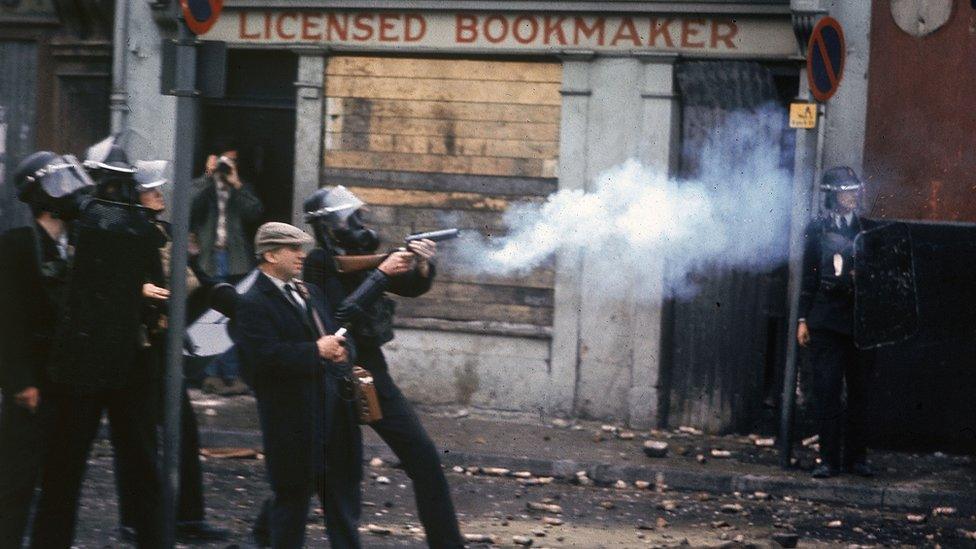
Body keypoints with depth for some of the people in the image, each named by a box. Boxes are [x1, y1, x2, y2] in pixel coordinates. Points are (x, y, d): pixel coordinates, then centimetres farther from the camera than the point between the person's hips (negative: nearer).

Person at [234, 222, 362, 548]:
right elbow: (265, 356, -22)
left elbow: (337, 336, 22)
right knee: (292, 497, 3)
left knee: (344, 496, 11)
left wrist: (342, 350, -2)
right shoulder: (252, 305, -9)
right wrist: (316, 351, -18)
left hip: (334, 410, 8)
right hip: (294, 421, -8)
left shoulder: (310, 293, 17)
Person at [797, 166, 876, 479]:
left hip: (861, 320, 2)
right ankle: (829, 459, 0)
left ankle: (856, 457, 13)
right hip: (826, 320, -2)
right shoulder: (818, 229, 5)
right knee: (827, 391, -4)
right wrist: (803, 319, 1)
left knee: (859, 391, 5)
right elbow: (809, 276, 5)